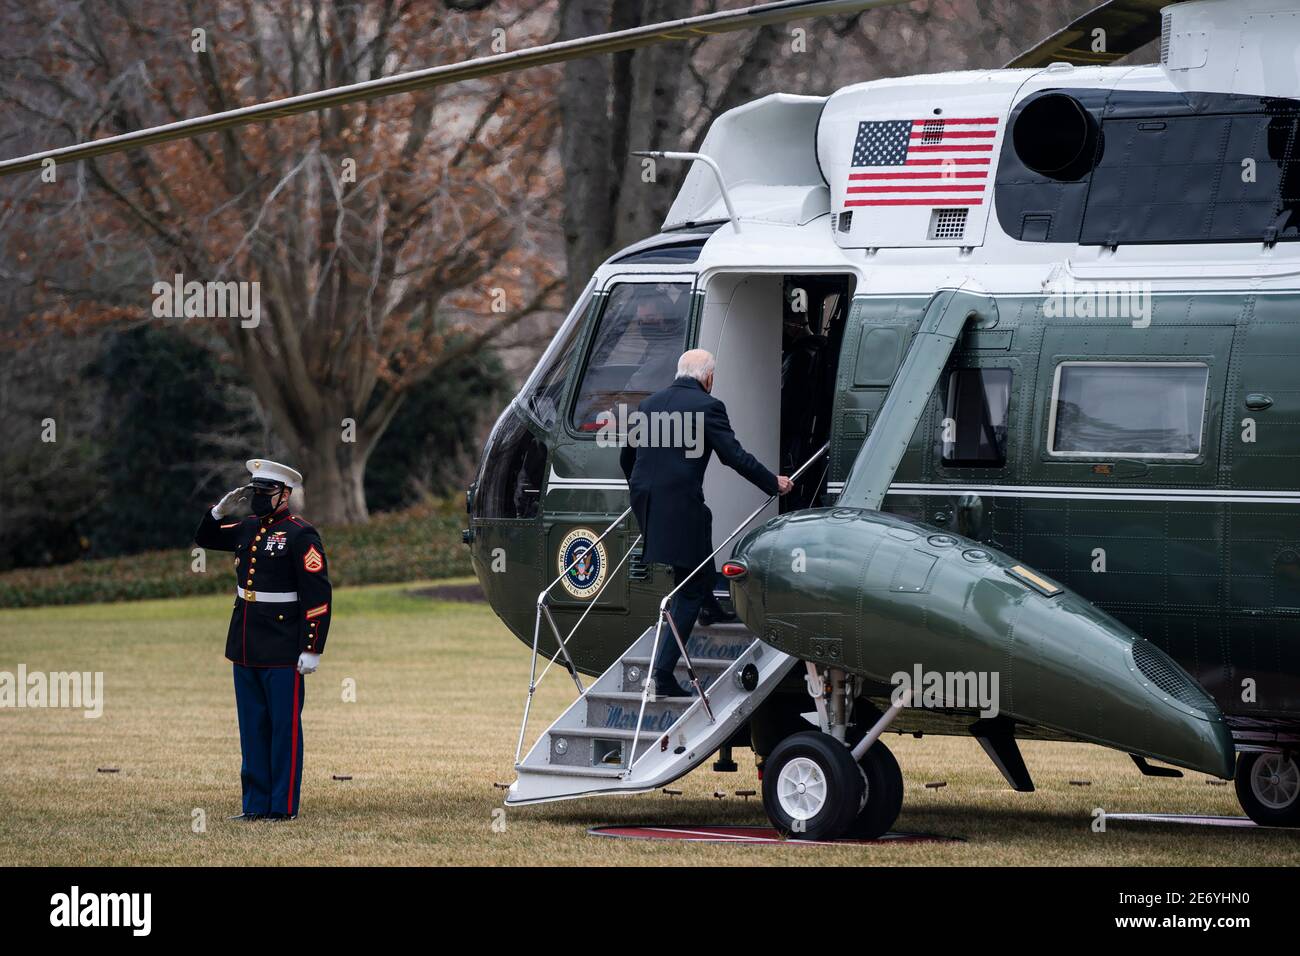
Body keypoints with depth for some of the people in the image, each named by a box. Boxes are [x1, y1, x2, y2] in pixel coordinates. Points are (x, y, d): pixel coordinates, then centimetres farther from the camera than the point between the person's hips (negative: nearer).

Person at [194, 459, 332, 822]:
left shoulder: (301, 535, -11)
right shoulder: (248, 528, 11)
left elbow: (318, 594, -14)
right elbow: (204, 539, 27)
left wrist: (312, 649, -17)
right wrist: (221, 510, 7)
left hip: (283, 652, -8)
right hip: (246, 649, 8)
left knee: (284, 727, -1)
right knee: (253, 729, 11)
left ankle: (283, 806, 4)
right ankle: (256, 803, 17)